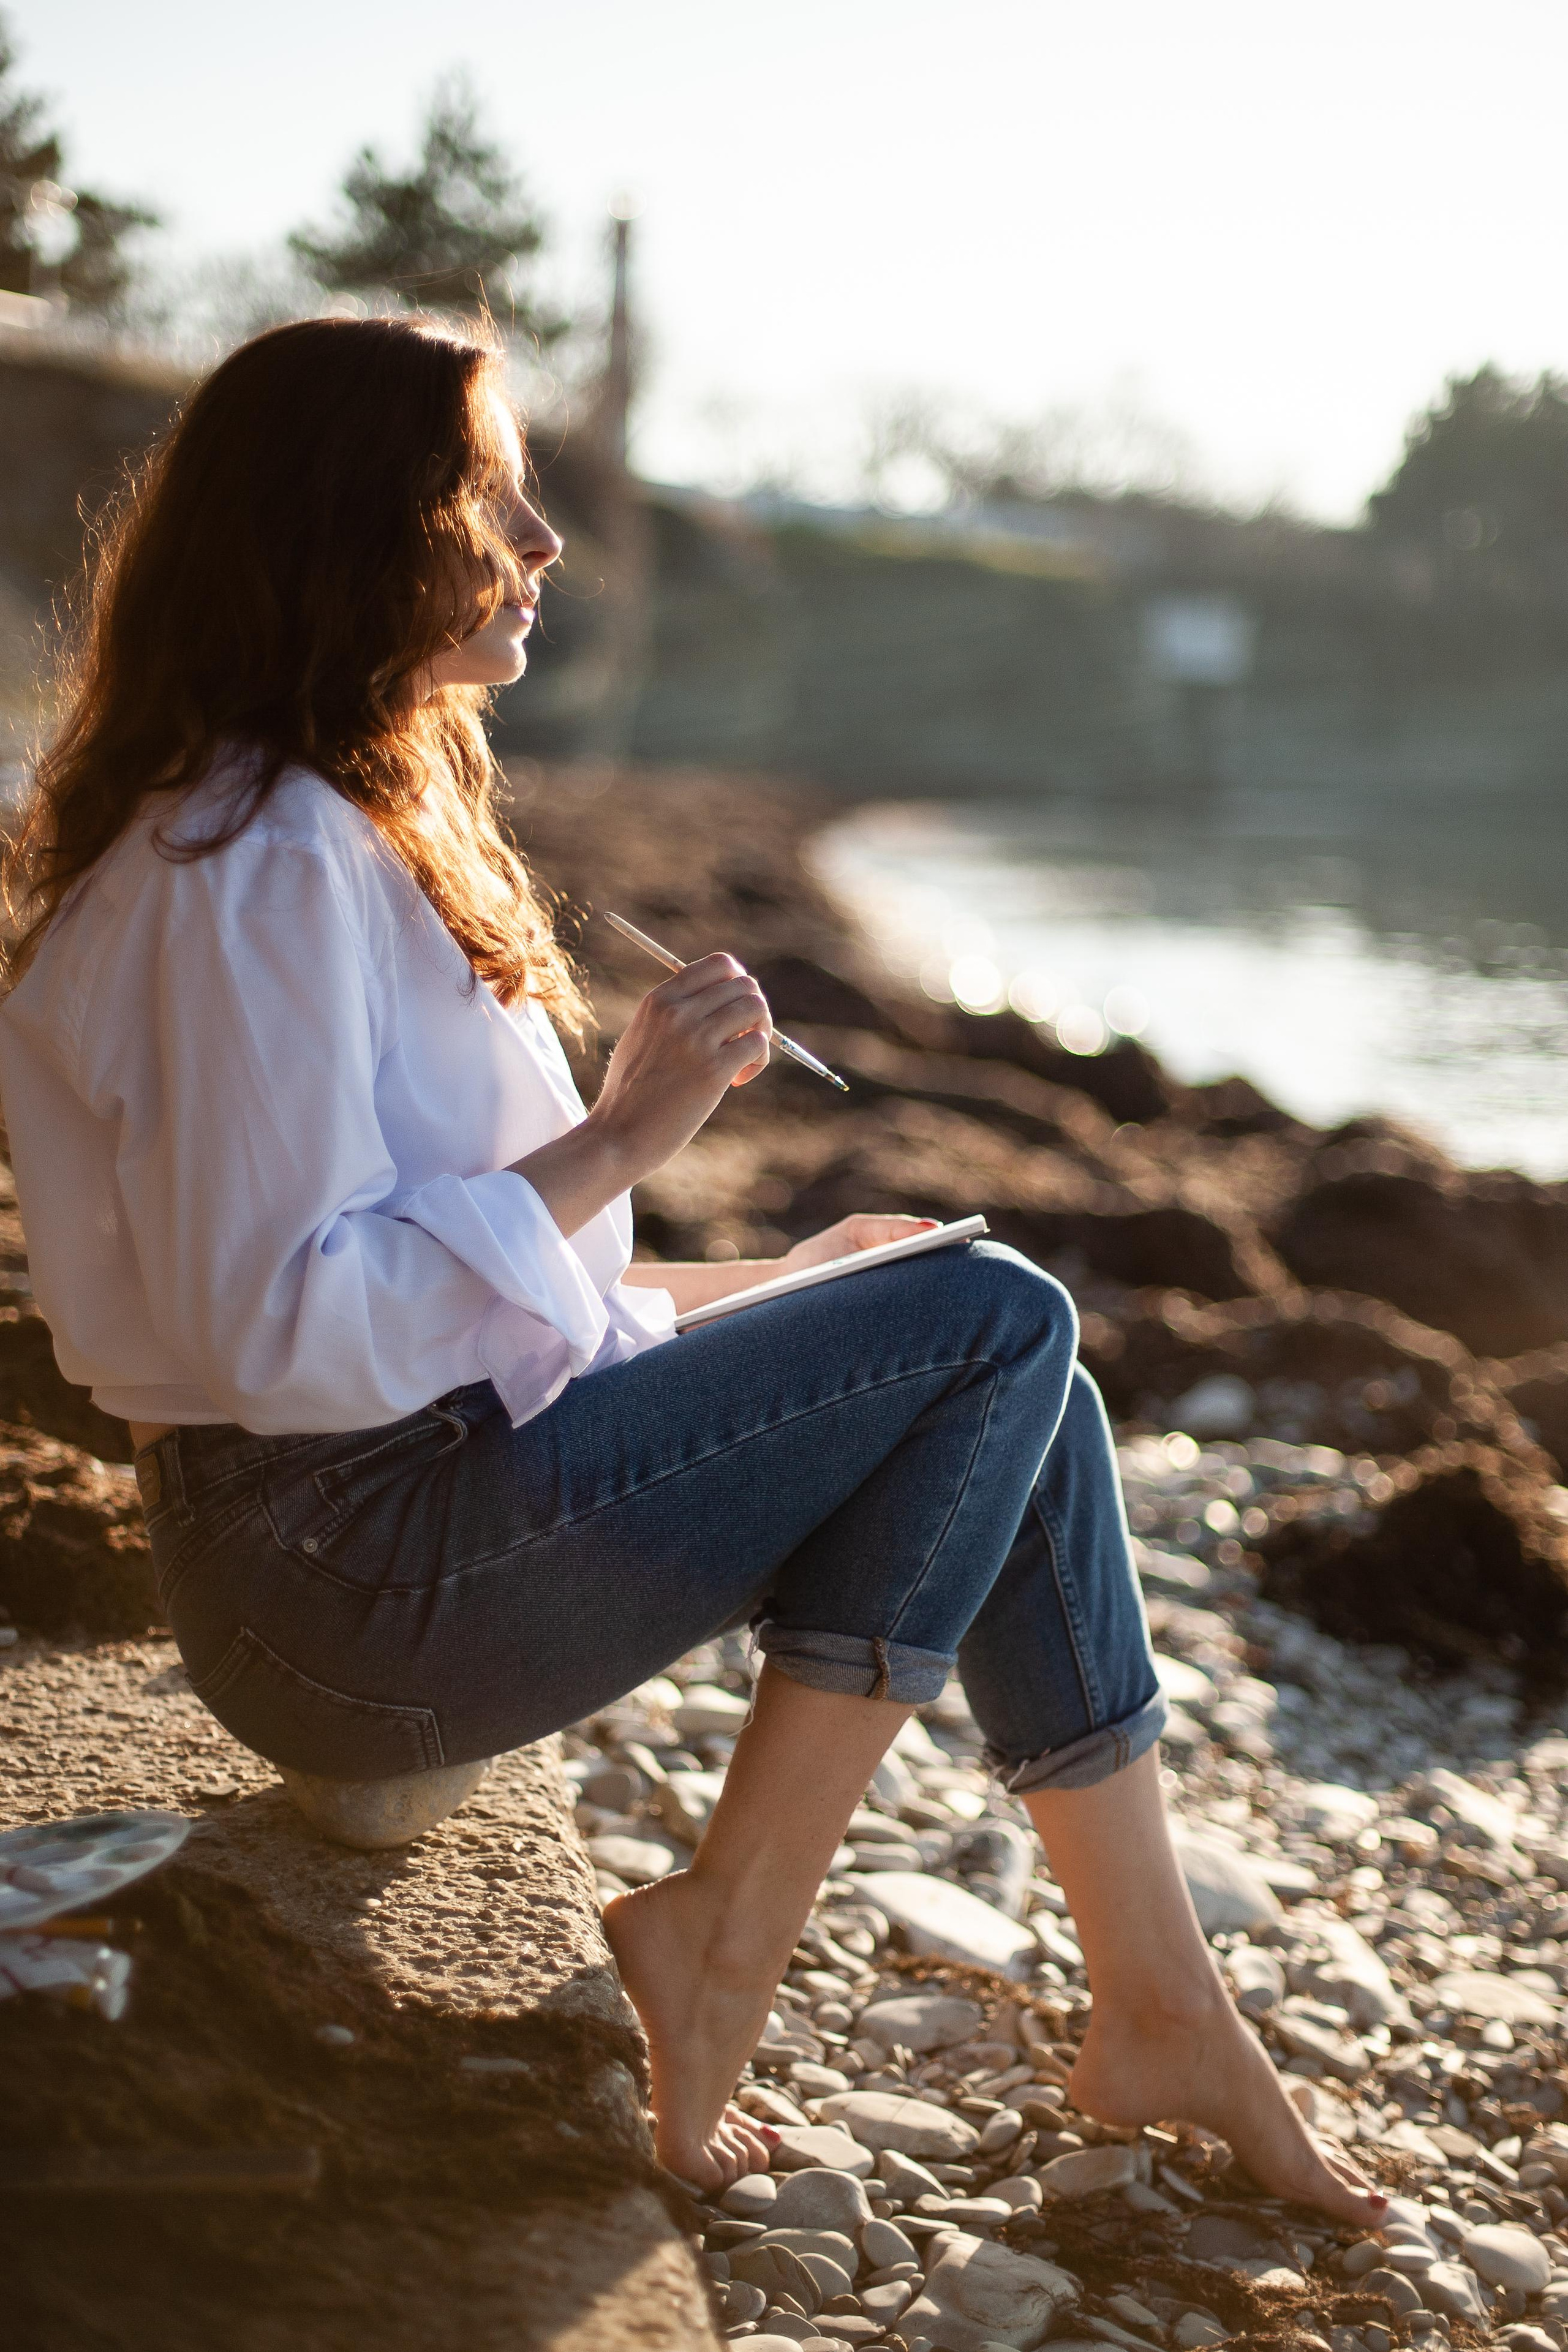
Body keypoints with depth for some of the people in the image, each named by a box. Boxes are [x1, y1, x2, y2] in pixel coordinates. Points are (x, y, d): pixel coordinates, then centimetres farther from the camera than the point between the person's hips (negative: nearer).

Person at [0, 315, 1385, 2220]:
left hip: (455, 1460, 10)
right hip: (356, 1575, -10)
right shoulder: (258, 863, -18)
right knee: (997, 1321, -13)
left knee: (1017, 1396, 3)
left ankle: (1156, 2004, 6)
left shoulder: (341, 824, 16)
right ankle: (725, 1941, -7)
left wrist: (754, 1295, 12)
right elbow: (276, 1326, -26)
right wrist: (616, 1142, -20)